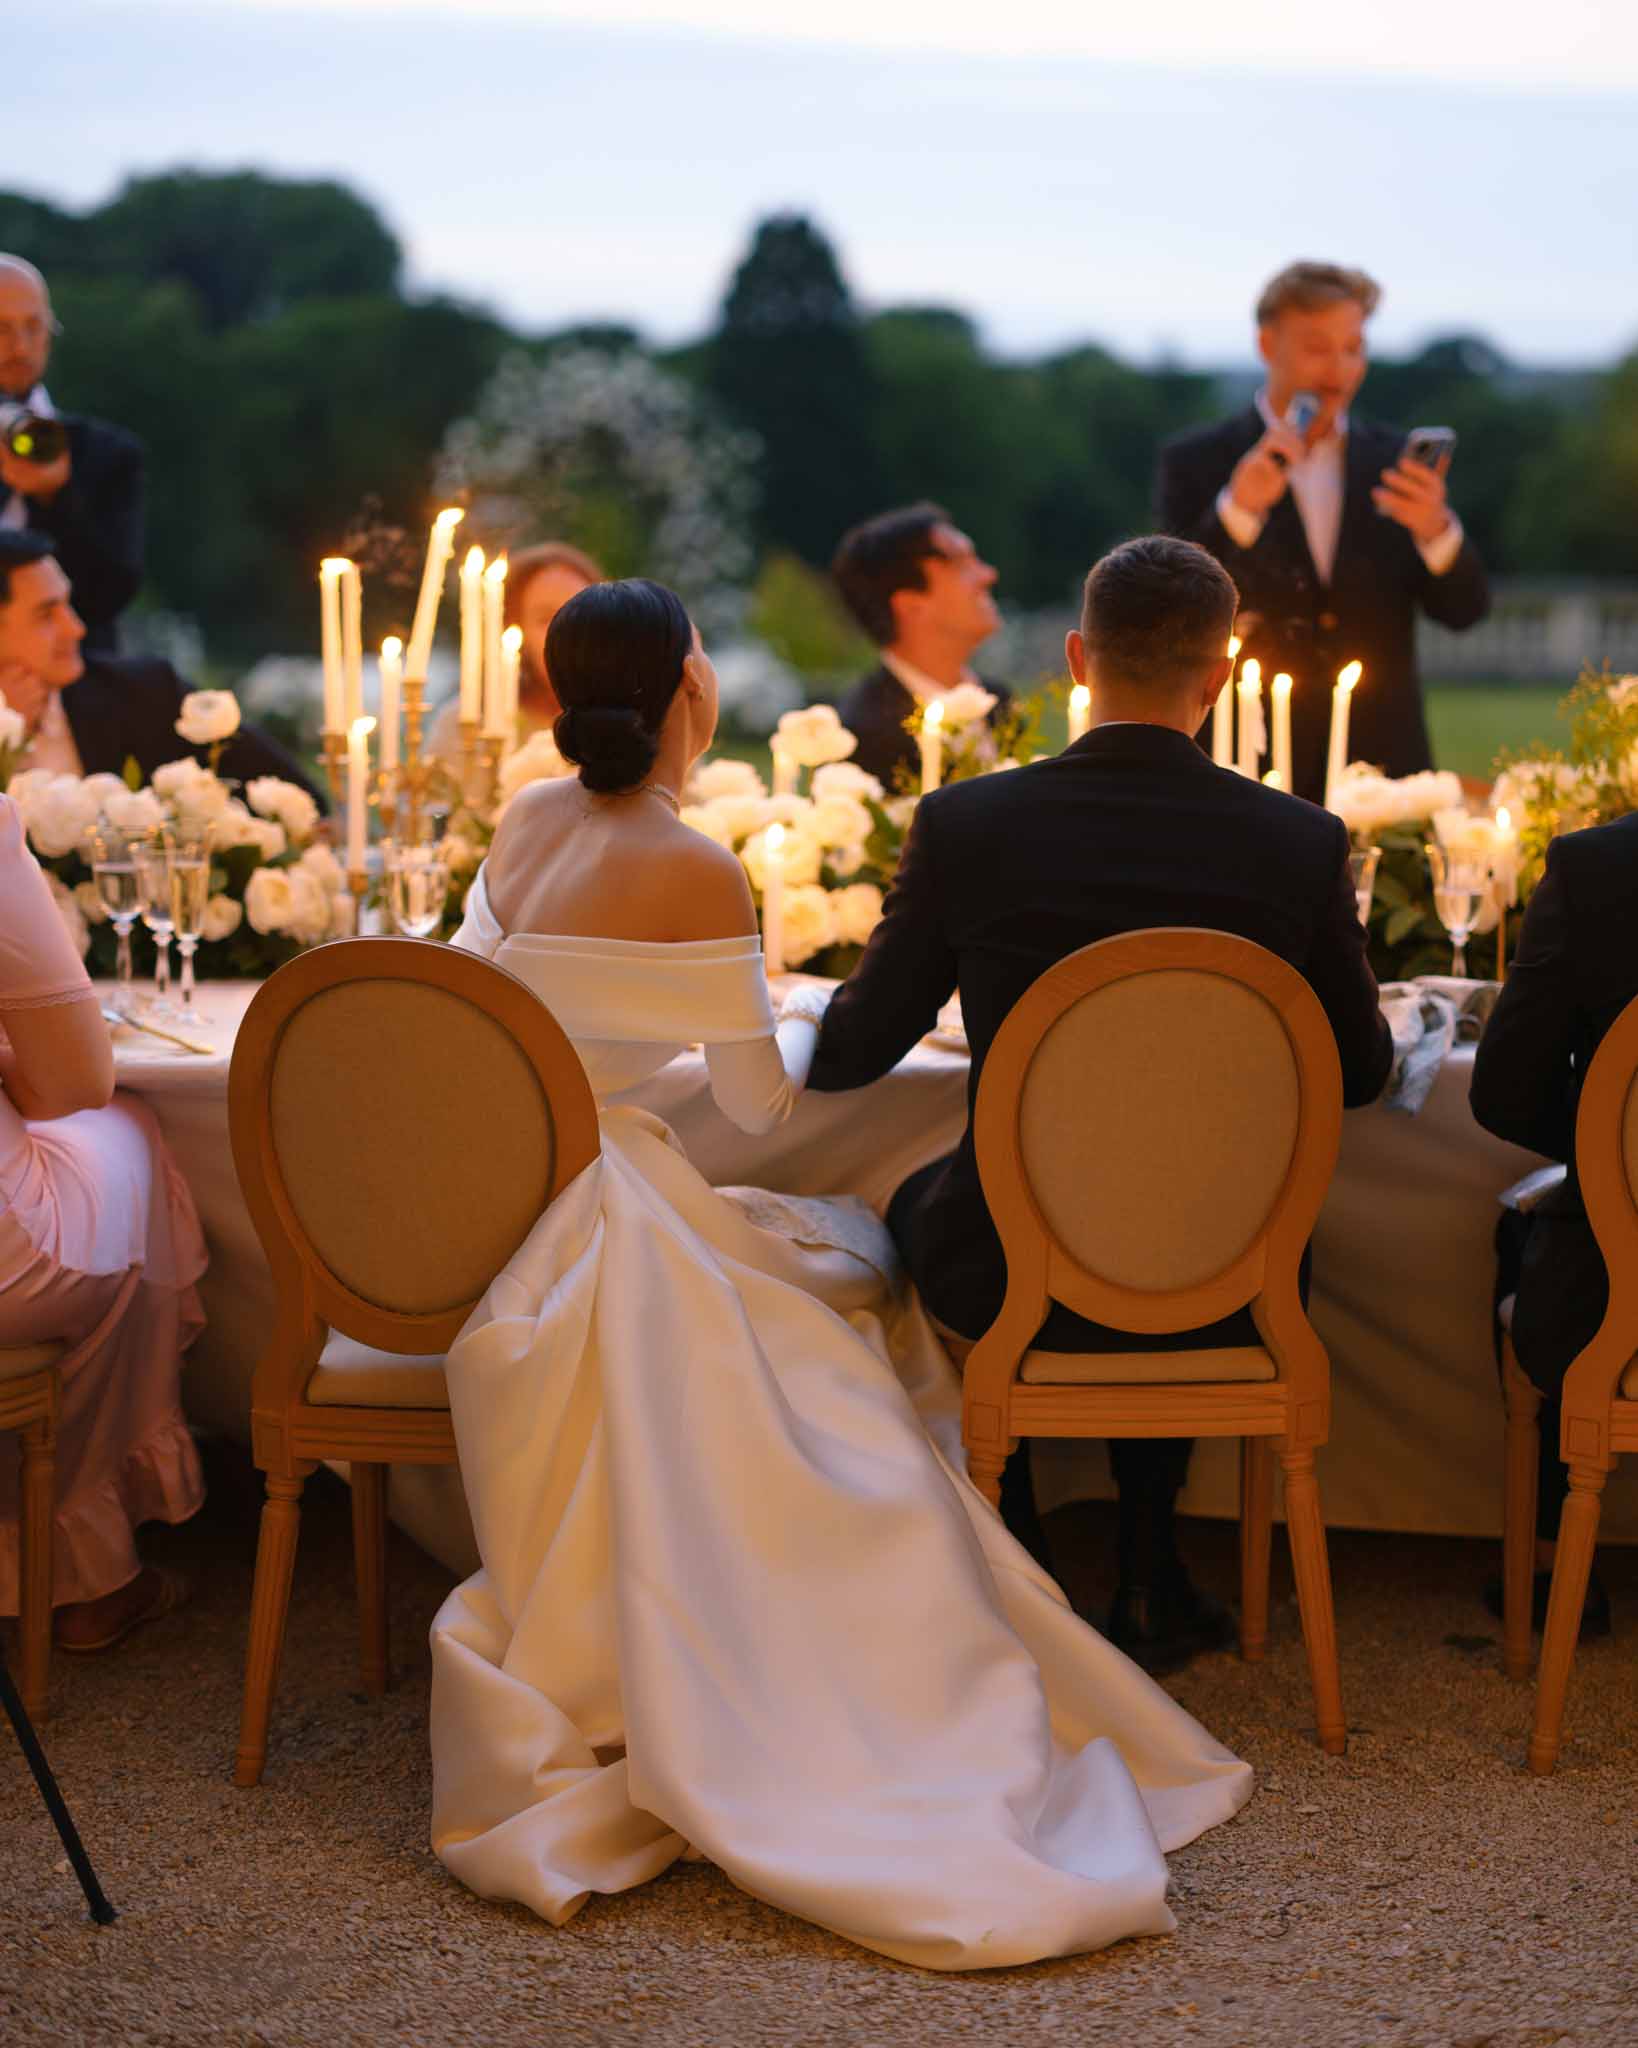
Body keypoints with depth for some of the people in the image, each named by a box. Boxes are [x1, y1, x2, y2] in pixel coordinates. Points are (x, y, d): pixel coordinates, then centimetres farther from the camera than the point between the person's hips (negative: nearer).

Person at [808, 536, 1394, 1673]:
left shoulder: (965, 825, -13)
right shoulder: (1304, 844, -11)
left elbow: (851, 1055, -2)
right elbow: (1361, 1071, 4)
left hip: (1011, 1281, -1)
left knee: (920, 1202, 34)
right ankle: (1149, 1582, 34)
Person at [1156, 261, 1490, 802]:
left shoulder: (1395, 460, 9)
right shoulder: (1196, 462, 1)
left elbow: (1464, 610, 4)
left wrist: (1436, 530, -16)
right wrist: (1235, 509, -23)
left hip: (1380, 767, 3)